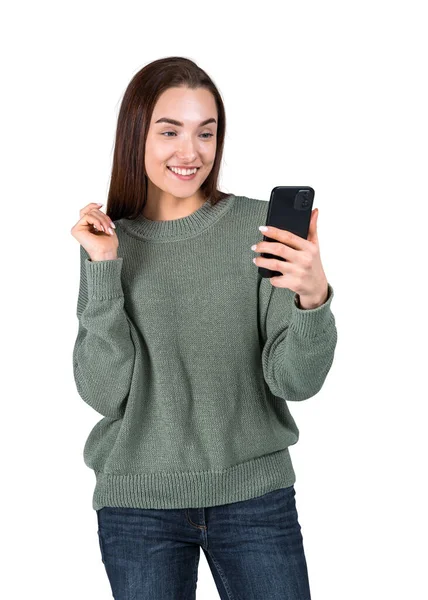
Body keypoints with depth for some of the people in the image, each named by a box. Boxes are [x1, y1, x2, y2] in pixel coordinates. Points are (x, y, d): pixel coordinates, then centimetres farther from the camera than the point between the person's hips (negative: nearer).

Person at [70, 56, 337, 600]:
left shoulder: (260, 226, -4)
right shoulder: (107, 242, 1)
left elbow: (295, 381, -9)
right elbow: (104, 393, -7)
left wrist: (314, 300, -27)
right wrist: (103, 271, -14)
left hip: (255, 493, 0)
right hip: (137, 500, 1)